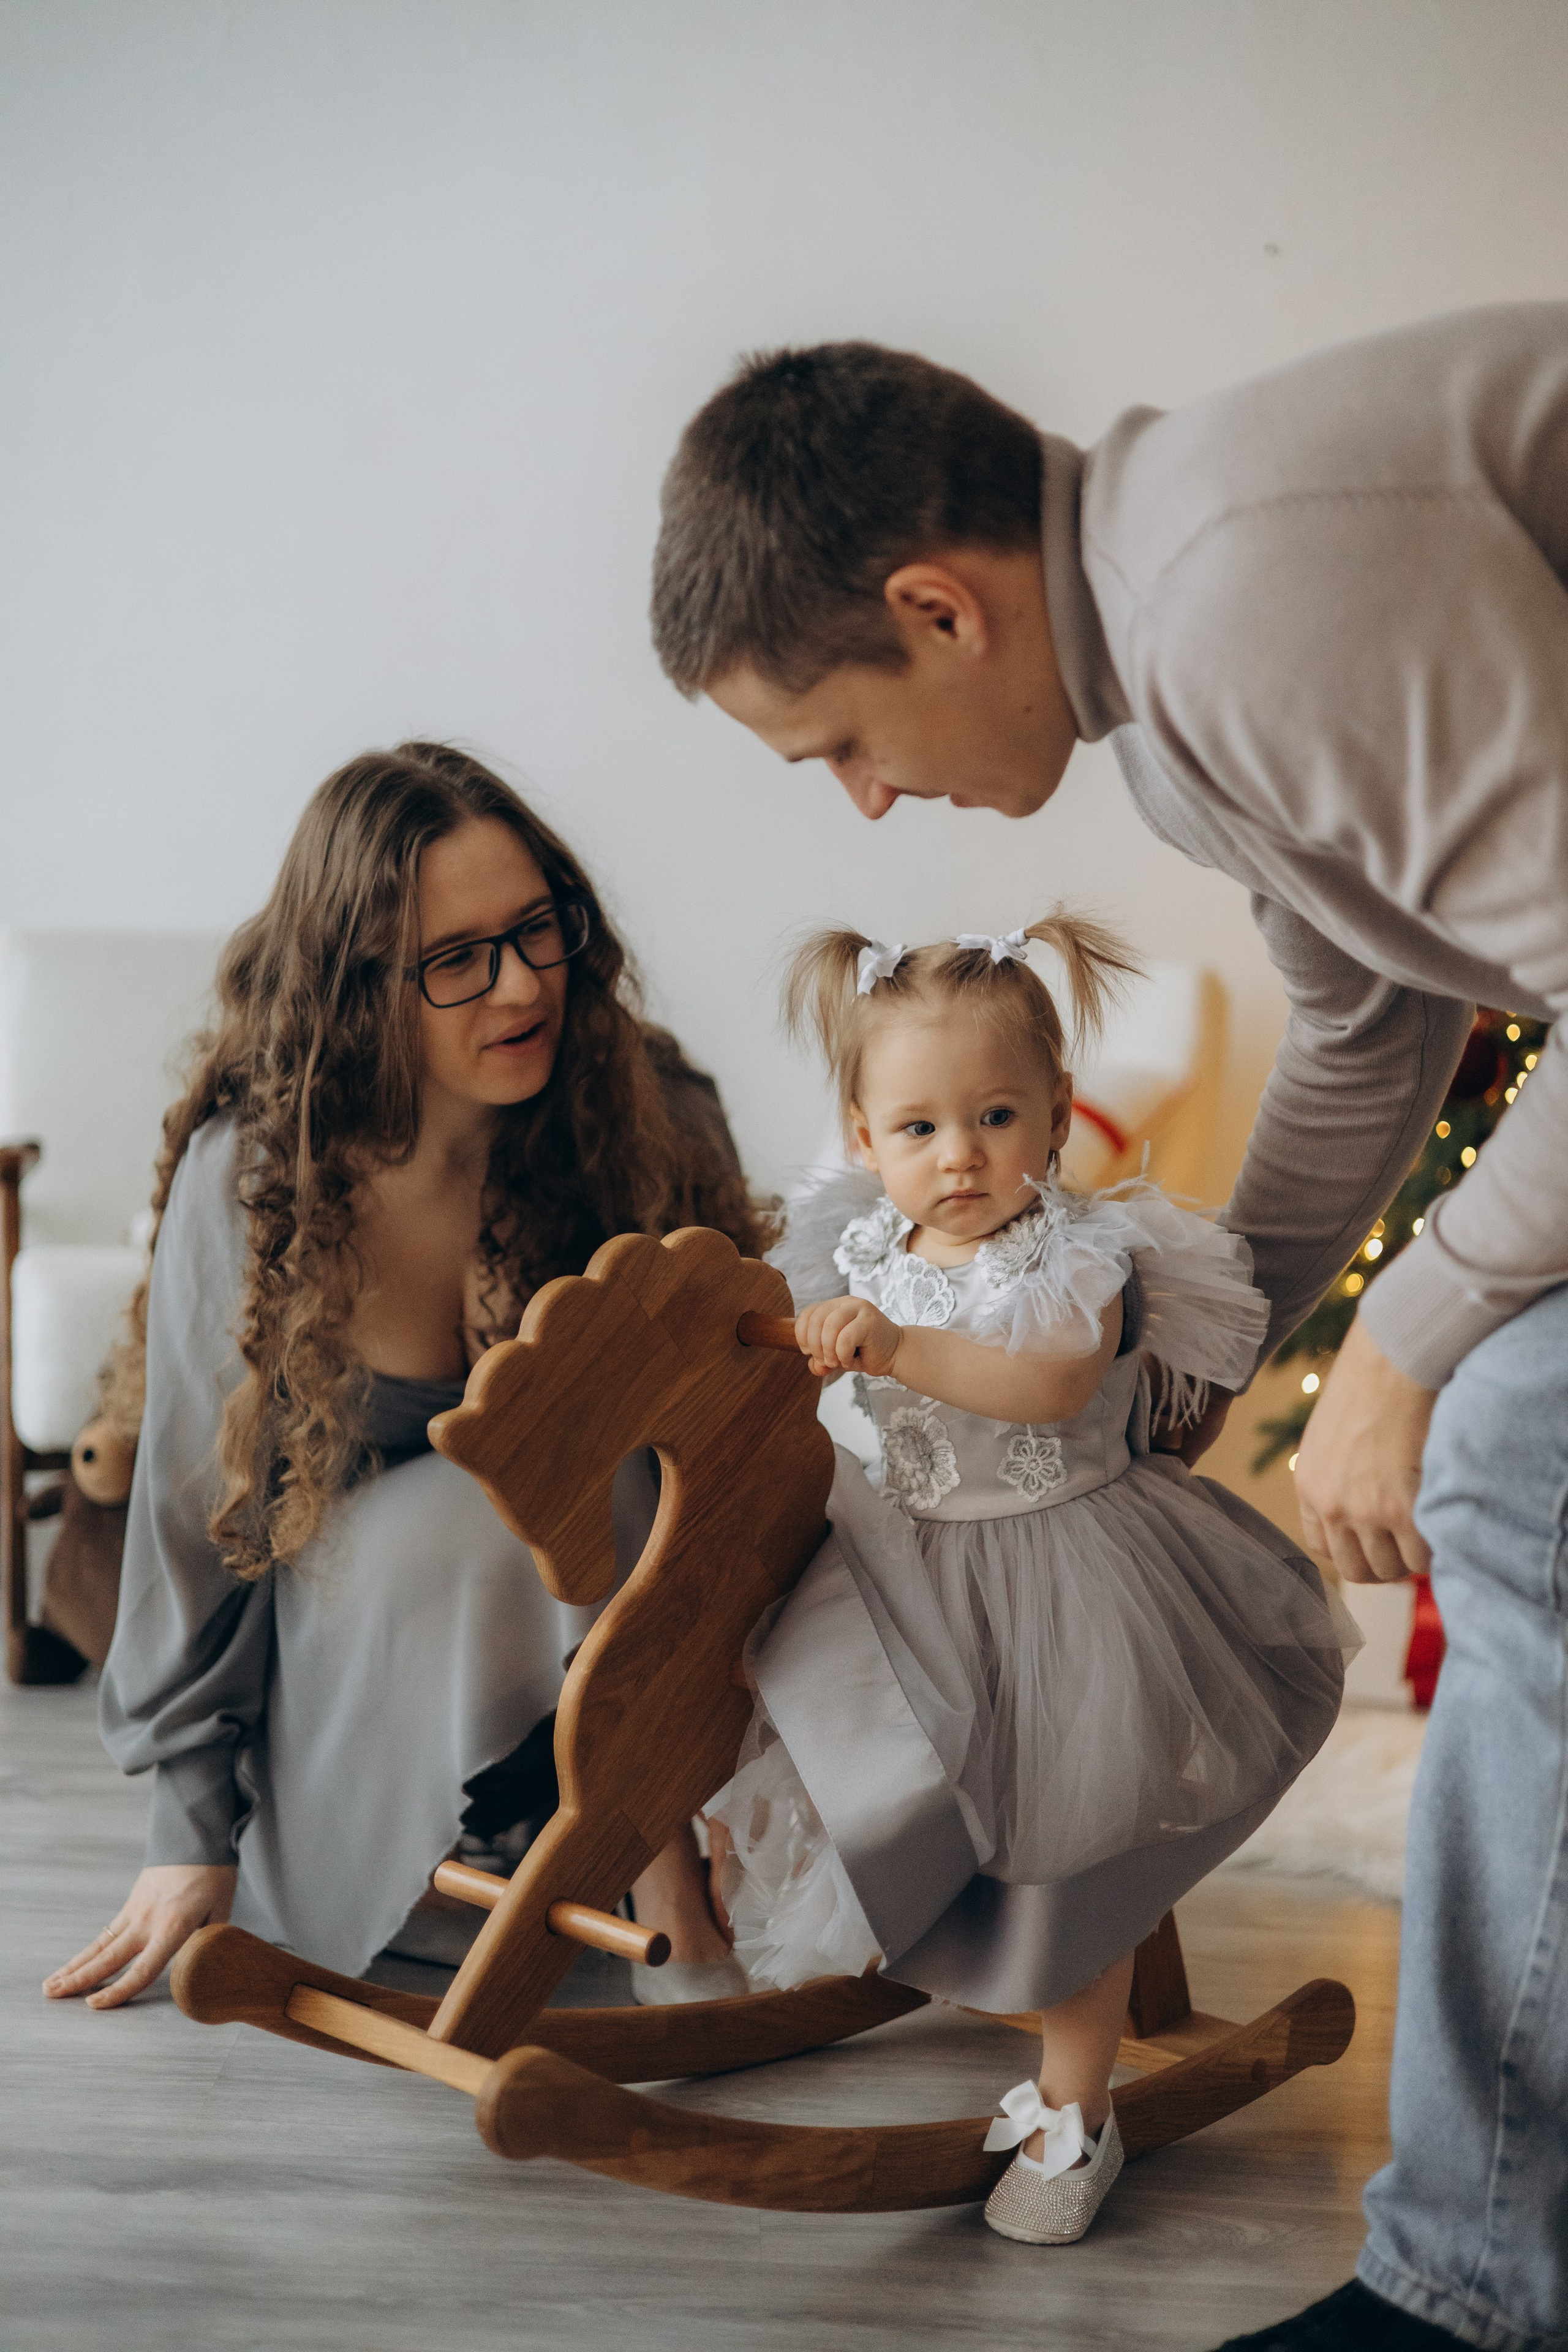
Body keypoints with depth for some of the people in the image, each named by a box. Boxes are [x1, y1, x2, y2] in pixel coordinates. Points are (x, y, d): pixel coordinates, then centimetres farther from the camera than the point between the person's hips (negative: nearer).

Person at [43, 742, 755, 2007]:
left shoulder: (653, 1112, -18)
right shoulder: (250, 1177, -21)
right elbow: (198, 1495, -10)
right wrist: (195, 1827, -4)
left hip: (606, 1582, 3)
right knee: (464, 1520, -33)